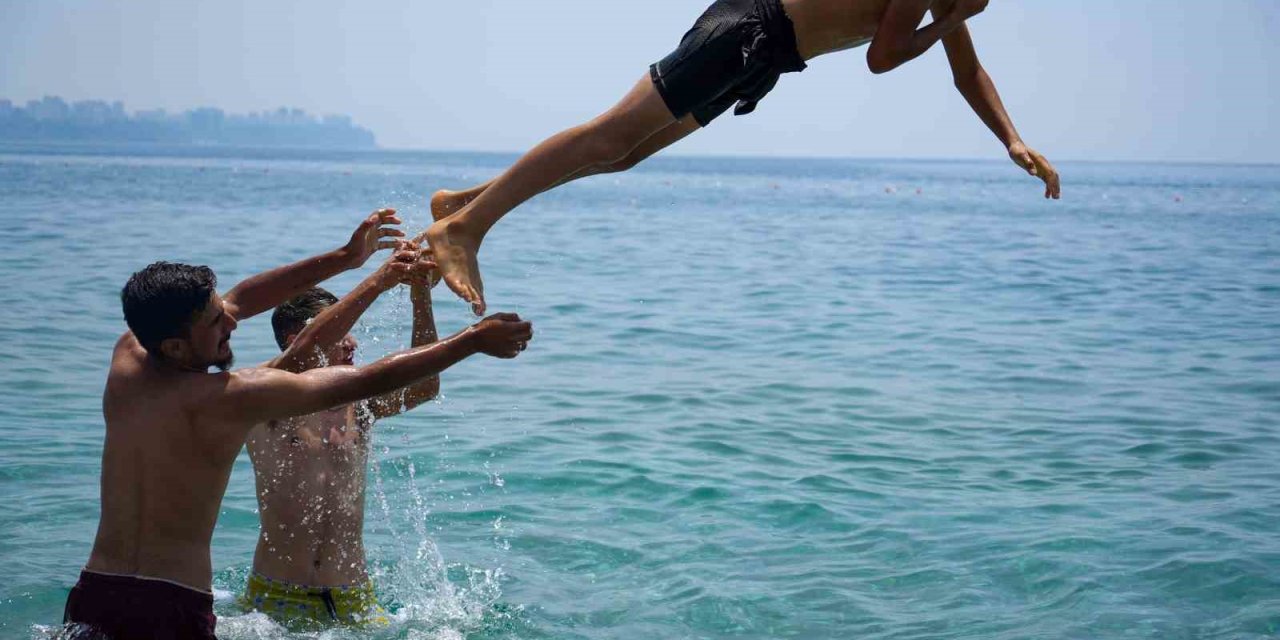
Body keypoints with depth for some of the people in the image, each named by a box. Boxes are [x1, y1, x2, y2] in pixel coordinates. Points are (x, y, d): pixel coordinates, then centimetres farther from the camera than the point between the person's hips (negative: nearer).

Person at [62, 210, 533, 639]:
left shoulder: (127, 358, 6)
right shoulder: (232, 396, -13)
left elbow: (236, 300, 18)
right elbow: (367, 382, -8)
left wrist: (344, 259, 21)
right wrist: (475, 340, -1)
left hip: (92, 596, 7)